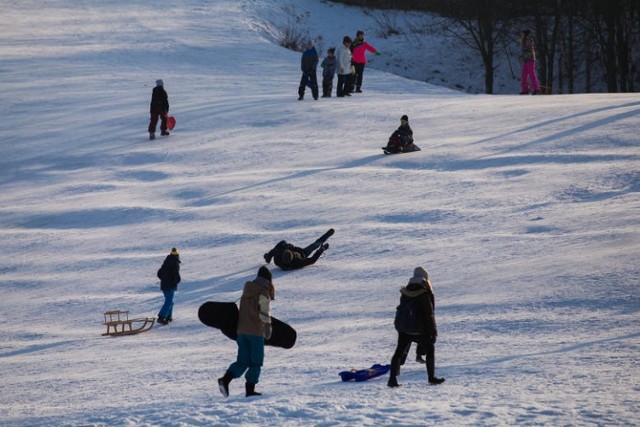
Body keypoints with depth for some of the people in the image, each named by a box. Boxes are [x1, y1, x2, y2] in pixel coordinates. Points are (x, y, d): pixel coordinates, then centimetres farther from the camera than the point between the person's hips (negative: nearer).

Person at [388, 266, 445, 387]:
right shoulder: (424, 294, -14)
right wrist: (433, 332, -8)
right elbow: (429, 314, -14)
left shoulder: (405, 293, 6)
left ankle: (392, 379, 0)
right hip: (419, 330, -5)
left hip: (403, 328, 5)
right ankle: (432, 377, 13)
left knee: (399, 352, 9)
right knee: (430, 349, 12)